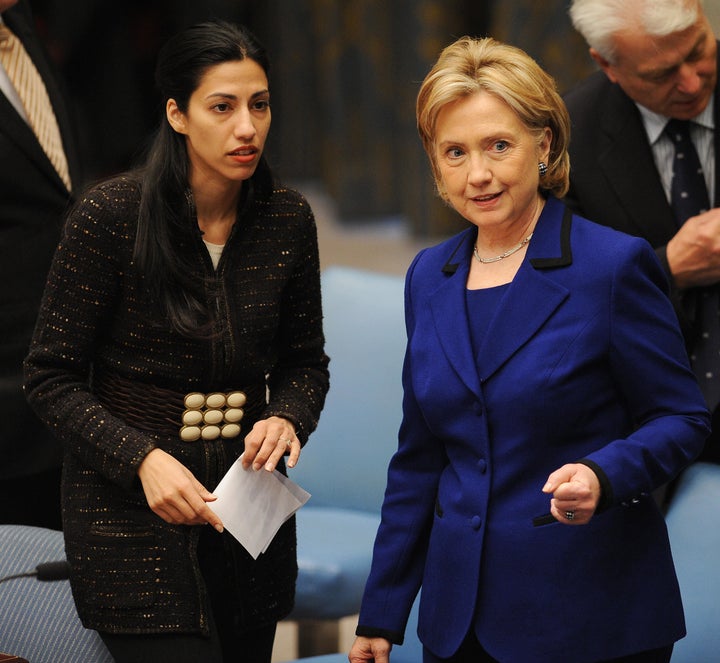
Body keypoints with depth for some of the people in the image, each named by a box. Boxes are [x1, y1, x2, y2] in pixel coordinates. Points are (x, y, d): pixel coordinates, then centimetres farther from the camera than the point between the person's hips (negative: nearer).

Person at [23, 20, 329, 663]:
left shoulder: (287, 217, -1)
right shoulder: (110, 214, -13)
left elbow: (306, 361, 11)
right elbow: (52, 378, -9)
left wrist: (287, 418, -11)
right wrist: (143, 458, -22)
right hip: (130, 508, -5)